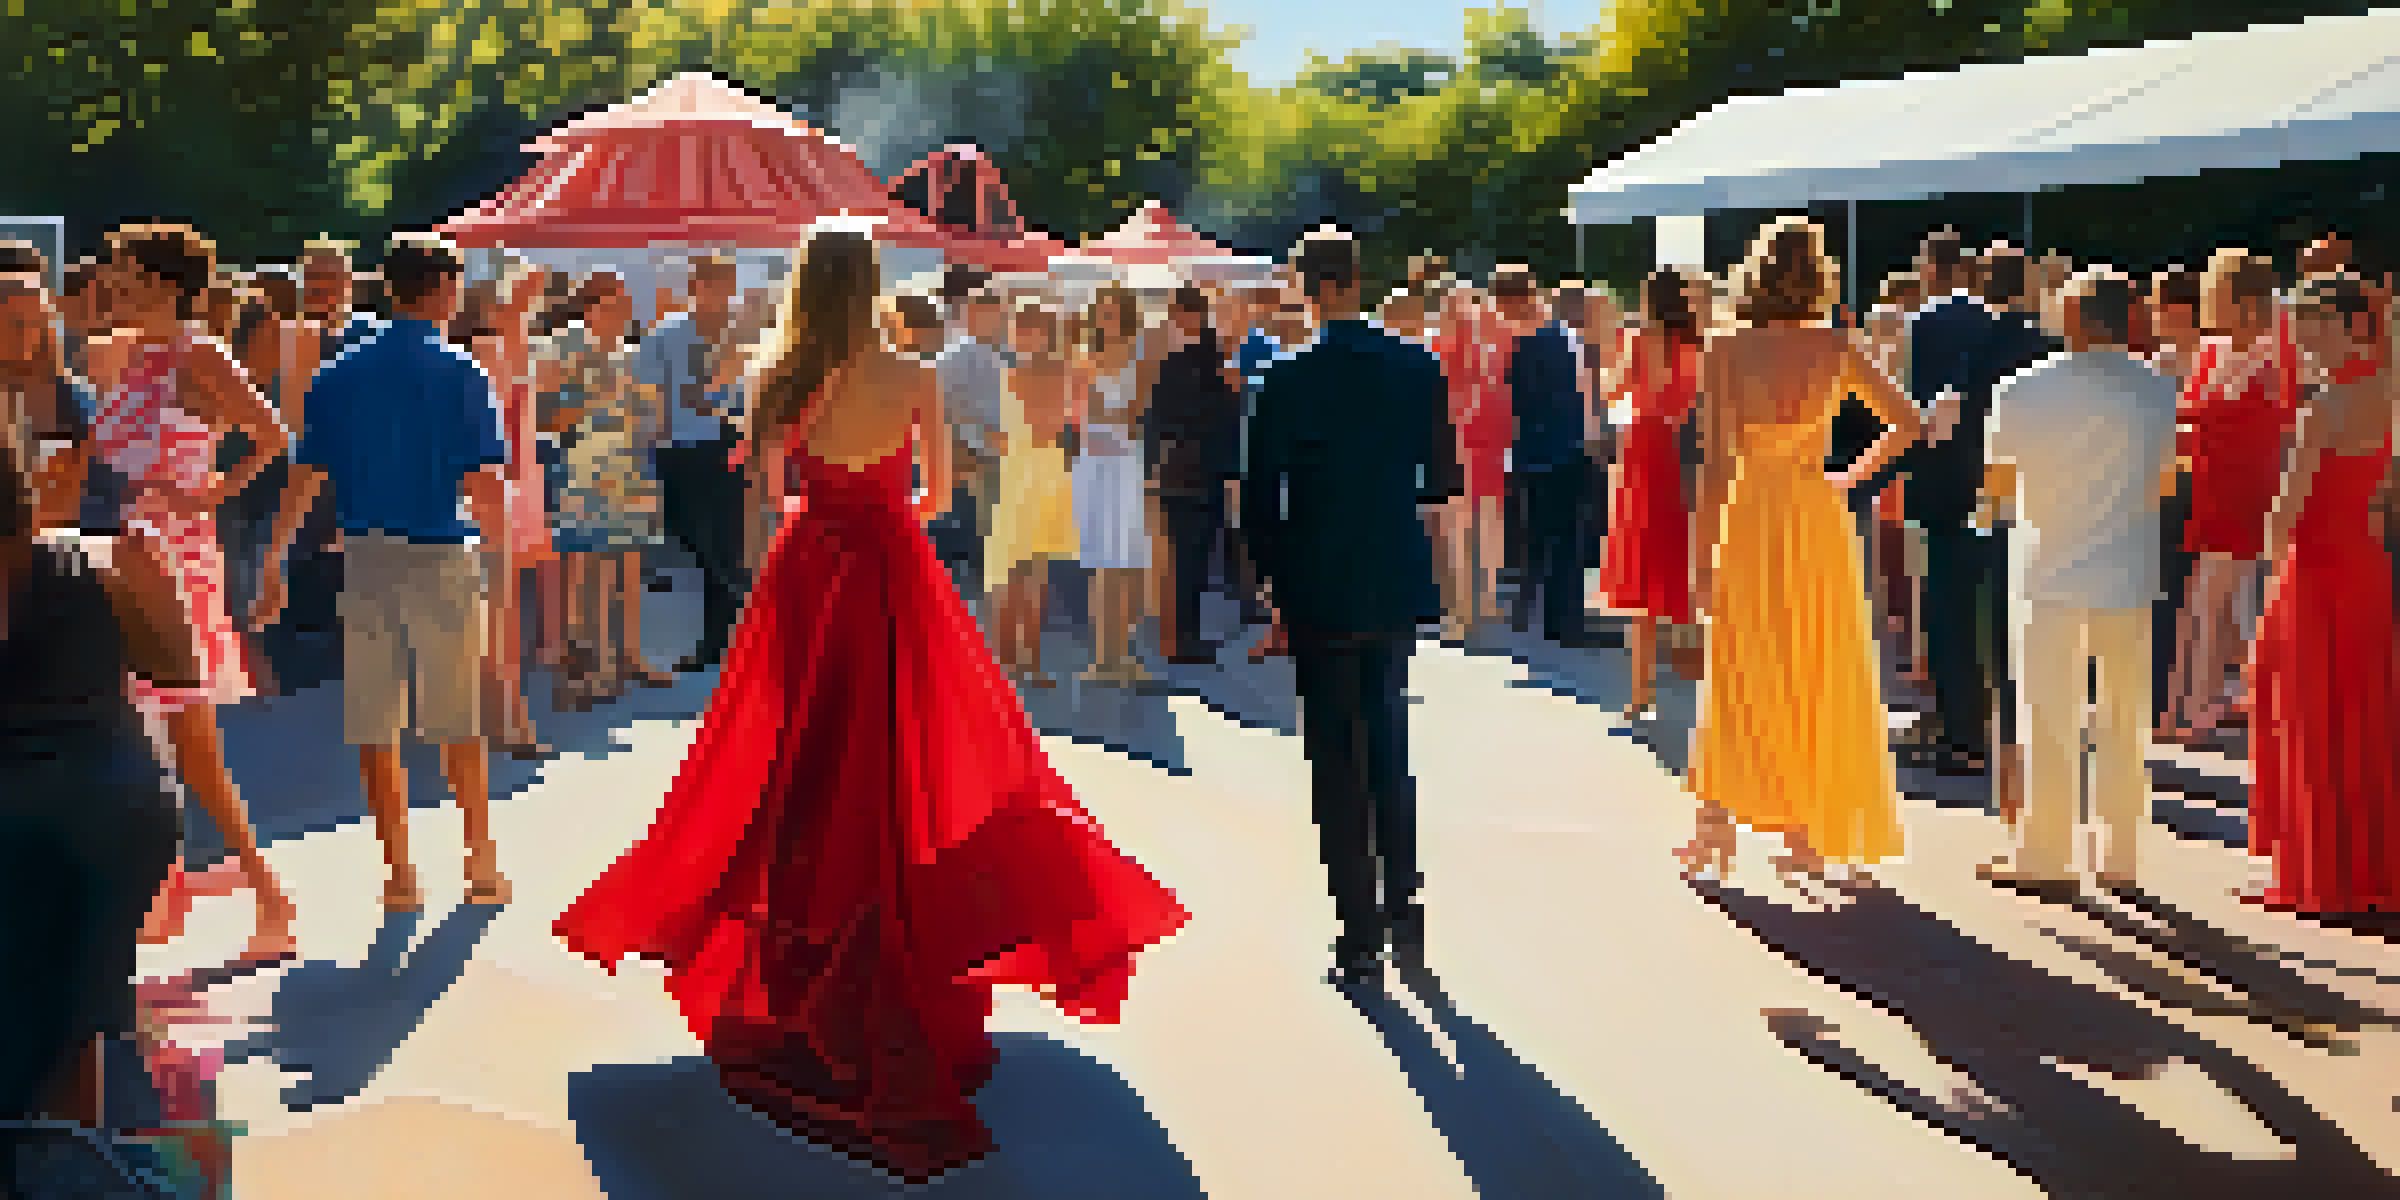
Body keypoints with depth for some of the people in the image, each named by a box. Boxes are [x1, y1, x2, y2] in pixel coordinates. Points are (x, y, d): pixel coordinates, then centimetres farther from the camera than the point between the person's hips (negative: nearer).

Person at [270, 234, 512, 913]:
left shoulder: (338, 377, 5)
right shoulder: (462, 375, -6)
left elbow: (305, 476, 4)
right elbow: (486, 485, -11)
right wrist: (495, 533, 8)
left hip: (363, 557, 3)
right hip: (441, 557, -2)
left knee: (374, 724, 9)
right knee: (459, 723, 9)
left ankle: (399, 874, 11)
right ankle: (482, 865, 16)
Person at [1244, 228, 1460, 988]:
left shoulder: (1289, 382, -13)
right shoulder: (1419, 370, -2)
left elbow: (1259, 500, -10)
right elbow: (1442, 481, 5)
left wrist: (1278, 578, 3)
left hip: (1321, 591, -4)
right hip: (1397, 587, 4)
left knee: (1338, 764, 4)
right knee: (1389, 751, 18)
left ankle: (1361, 936, 7)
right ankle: (1404, 917, 23)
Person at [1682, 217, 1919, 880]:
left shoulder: (1724, 350, -8)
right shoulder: (1835, 345, -3)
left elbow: (1715, 463, -12)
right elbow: (1906, 422, 4)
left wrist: (1705, 553, -9)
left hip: (1749, 519, -1)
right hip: (1818, 516, 1)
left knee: (1738, 677, 10)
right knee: (1818, 677, 11)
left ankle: (1716, 827, 4)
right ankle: (1808, 837, 15)